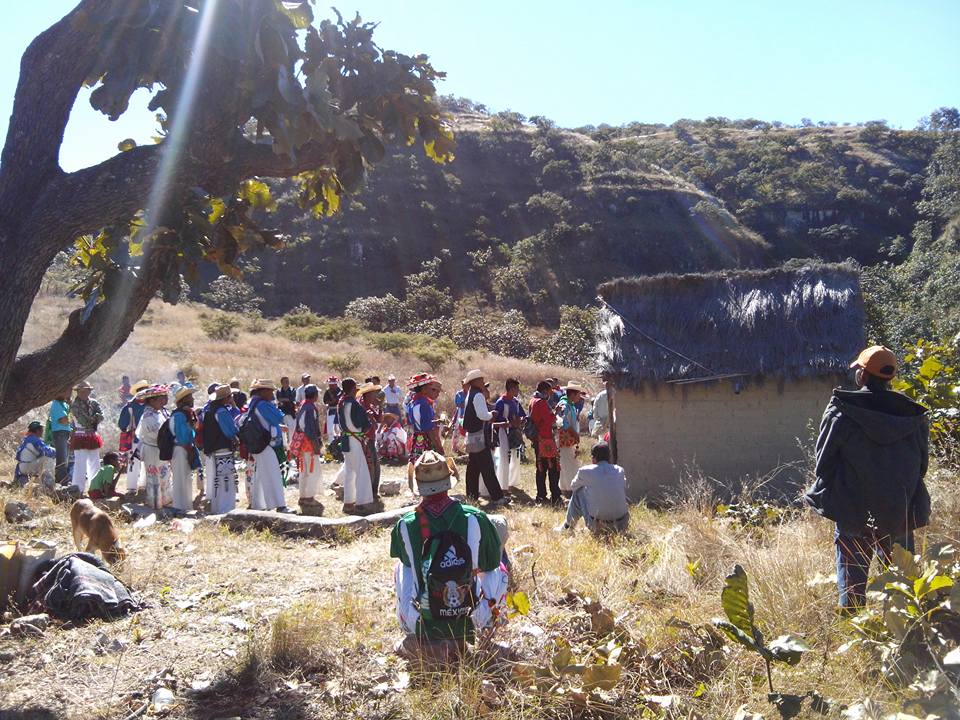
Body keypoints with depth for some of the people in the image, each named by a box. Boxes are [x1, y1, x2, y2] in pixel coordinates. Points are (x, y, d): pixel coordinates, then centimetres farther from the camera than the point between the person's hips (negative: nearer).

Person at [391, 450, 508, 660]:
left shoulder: (405, 526, -9)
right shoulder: (476, 519, -12)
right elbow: (491, 565, 5)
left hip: (422, 626, 1)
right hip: (470, 625, -1)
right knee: (499, 570, 23)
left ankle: (416, 641, 24)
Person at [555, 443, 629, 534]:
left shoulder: (585, 471, -4)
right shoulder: (620, 470, 5)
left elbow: (573, 487, 18)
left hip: (597, 526, -3)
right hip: (622, 526, 3)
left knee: (578, 492, 16)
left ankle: (568, 527, 31)